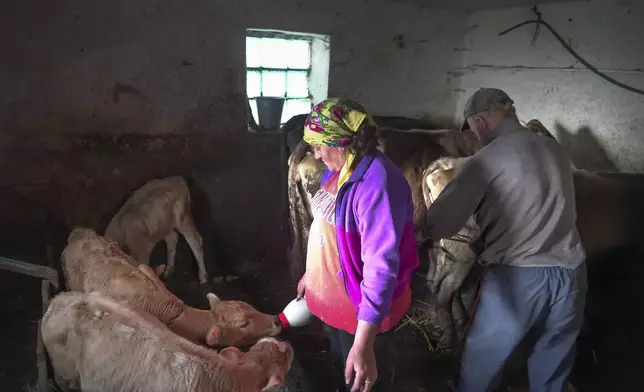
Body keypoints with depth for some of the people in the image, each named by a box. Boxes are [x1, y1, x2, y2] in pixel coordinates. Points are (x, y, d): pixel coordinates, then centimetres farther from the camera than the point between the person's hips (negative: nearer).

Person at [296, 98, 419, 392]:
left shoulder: (376, 181, -30)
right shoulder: (337, 170, 1)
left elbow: (382, 265, -34)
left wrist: (363, 342, -37)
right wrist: (311, 275, 23)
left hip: (362, 310, -8)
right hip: (333, 300, 8)